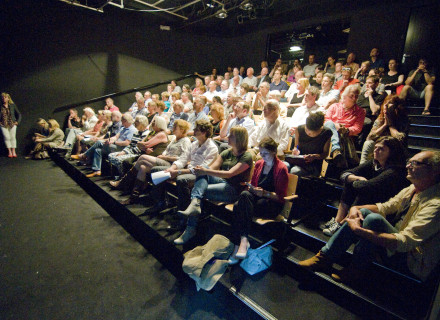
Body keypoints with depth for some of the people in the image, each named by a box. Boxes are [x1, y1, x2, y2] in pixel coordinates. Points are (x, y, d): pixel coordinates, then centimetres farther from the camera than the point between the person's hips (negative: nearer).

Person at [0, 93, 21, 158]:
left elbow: (19, 114, 11)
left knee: (13, 137, -2)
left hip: (12, 124, 0)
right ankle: (9, 152, 1)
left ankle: (13, 152, 2)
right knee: (7, 137, -5)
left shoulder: (12, 105, 4)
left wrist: (17, 122, 1)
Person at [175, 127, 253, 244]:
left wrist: (206, 171, -27)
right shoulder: (226, 153, 15)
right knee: (203, 172, -22)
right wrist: (201, 169, -20)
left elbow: (229, 174, -20)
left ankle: (190, 229, -17)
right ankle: (195, 203, -40)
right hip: (221, 182, 6)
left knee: (196, 190, -23)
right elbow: (212, 167, 3)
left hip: (234, 190, -6)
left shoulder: (246, 156, -8)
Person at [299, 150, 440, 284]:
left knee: (374, 219, -29)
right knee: (363, 213, -9)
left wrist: (359, 230, -34)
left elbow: (405, 242, -30)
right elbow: (384, 207, 11)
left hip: (414, 263, -8)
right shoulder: (411, 190, 4)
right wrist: (356, 208, -9)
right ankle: (325, 257, -9)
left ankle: (356, 270, -9)